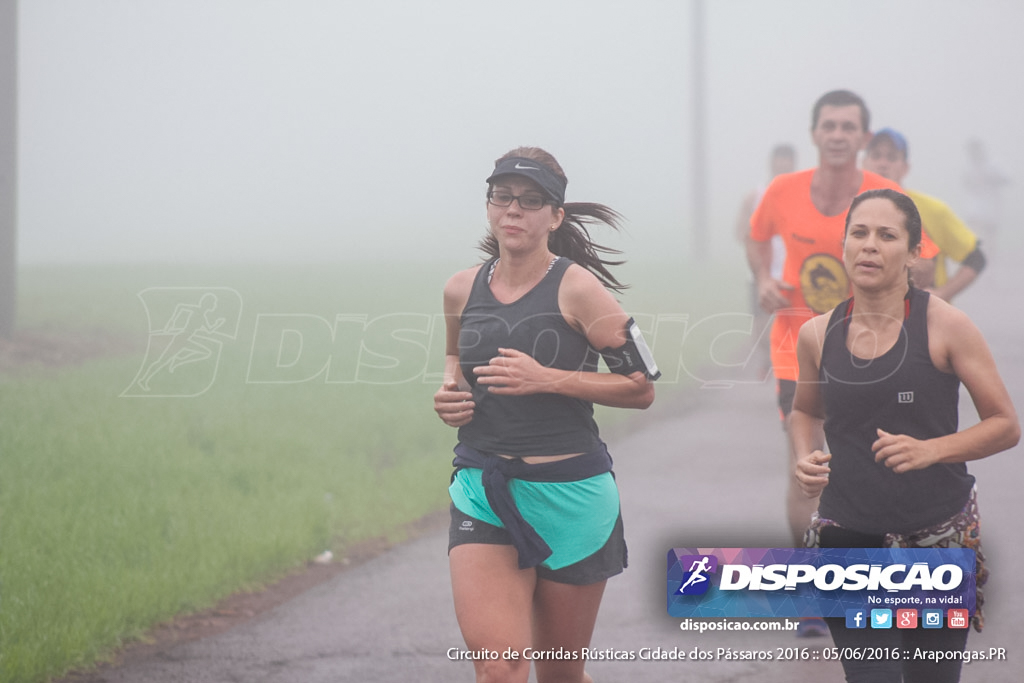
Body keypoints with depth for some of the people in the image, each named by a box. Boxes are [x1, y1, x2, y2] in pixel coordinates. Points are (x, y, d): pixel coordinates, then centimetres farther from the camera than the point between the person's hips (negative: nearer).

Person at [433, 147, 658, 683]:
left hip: (569, 492, -2)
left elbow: (641, 386, -7)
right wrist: (450, 389, 6)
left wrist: (547, 379, -17)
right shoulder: (462, 290, 6)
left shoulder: (577, 288, -8)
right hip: (482, 493, 2)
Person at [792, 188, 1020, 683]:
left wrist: (929, 449, -18)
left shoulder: (945, 326, -7)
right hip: (848, 537, 2)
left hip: (940, 536, -1)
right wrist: (806, 458, 2)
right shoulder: (817, 336, 2)